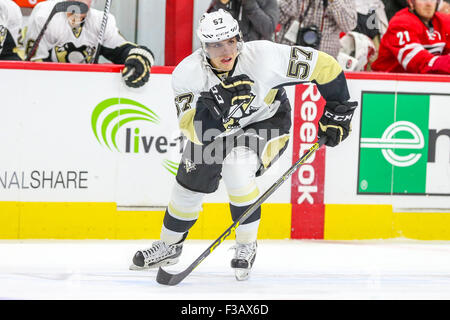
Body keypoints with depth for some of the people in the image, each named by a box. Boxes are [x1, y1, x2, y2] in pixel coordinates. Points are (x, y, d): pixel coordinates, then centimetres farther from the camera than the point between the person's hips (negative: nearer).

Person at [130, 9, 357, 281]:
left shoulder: (263, 56, -33)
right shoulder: (187, 74, -26)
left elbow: (325, 67, -22)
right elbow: (197, 133, -33)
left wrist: (337, 113, -15)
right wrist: (217, 105, -50)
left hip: (266, 121, -3)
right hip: (216, 127, 3)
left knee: (236, 167, -29)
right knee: (191, 182, 5)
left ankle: (247, 245, -10)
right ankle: (170, 245, 34)